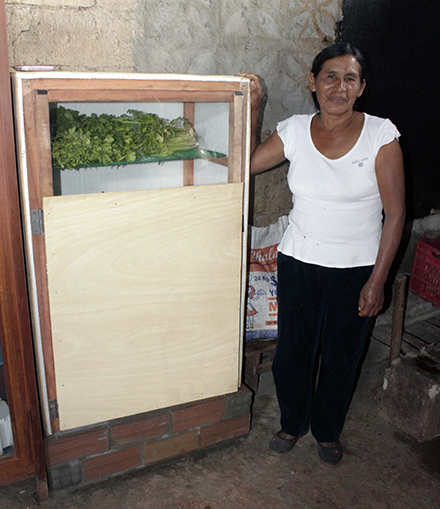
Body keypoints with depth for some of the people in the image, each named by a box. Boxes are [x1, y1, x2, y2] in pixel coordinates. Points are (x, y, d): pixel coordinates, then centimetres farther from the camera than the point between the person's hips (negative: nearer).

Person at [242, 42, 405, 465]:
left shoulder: (381, 135, -11)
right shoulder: (294, 131, -4)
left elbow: (395, 213, -9)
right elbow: (246, 163, 8)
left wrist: (377, 280, -12)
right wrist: (251, 109, -5)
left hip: (357, 269, -2)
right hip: (298, 261, 2)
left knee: (341, 356, 15)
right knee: (292, 350, 14)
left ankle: (327, 430, 43)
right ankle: (293, 422, 43)